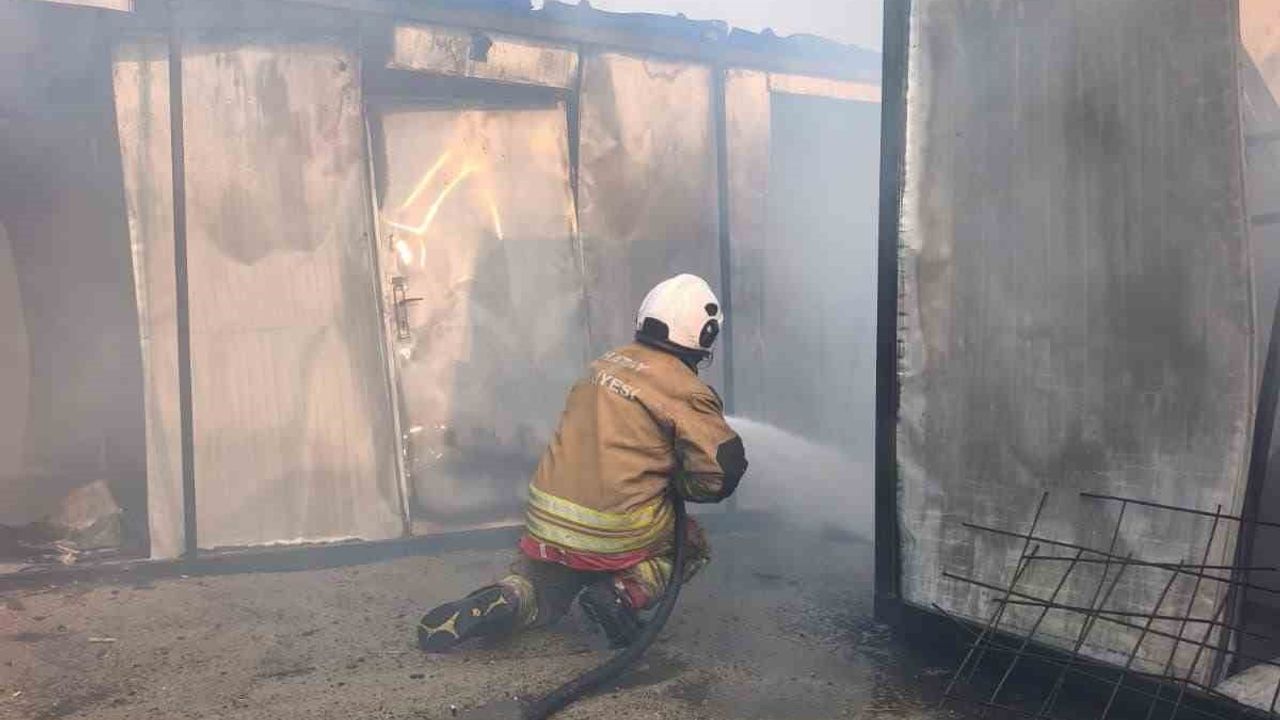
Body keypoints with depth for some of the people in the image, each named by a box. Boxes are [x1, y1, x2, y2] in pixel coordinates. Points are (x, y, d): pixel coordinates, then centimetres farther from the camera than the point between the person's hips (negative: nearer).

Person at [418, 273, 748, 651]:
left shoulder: (605, 363, 8)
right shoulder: (685, 391, -11)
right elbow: (722, 471, -15)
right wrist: (675, 483, 4)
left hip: (546, 520, 6)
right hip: (619, 531, -5)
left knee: (539, 601, 29)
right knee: (694, 547, 22)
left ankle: (506, 600, -3)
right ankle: (624, 592, -1)